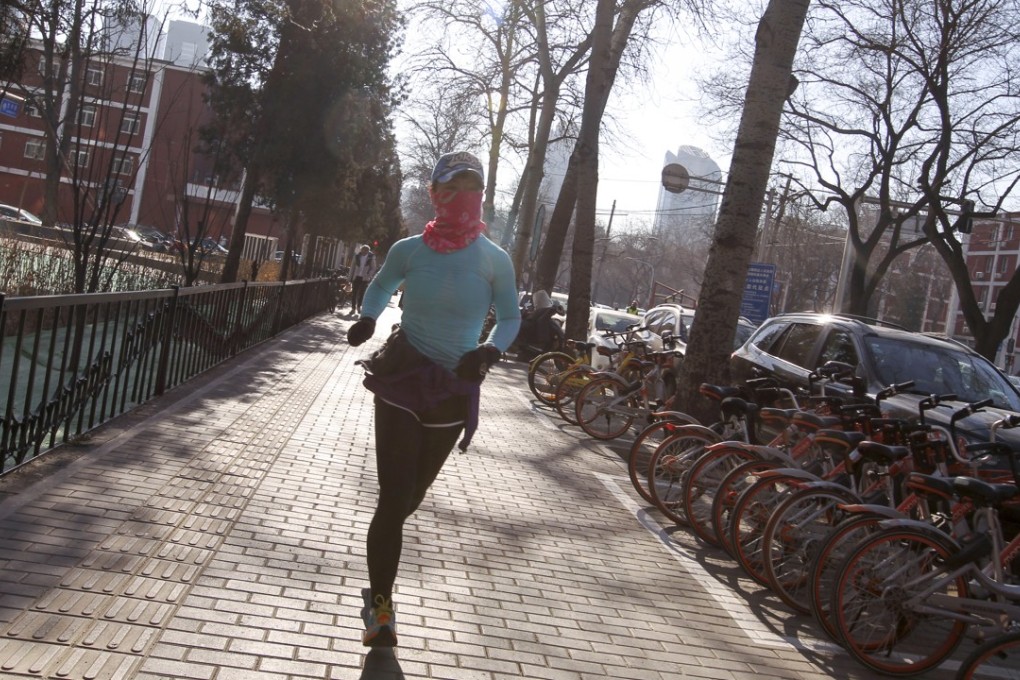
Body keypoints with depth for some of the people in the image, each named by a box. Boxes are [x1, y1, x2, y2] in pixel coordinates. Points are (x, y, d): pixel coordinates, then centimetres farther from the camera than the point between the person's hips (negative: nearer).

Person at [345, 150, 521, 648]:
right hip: (403, 377, -1)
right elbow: (381, 285, 14)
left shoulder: (495, 261, -7)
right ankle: (380, 604, 7)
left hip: (455, 389, 2)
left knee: (410, 493, 15)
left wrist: (491, 350, -17)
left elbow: (510, 317, 4)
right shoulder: (410, 250, -5)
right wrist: (367, 318, -7)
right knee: (395, 495, -8)